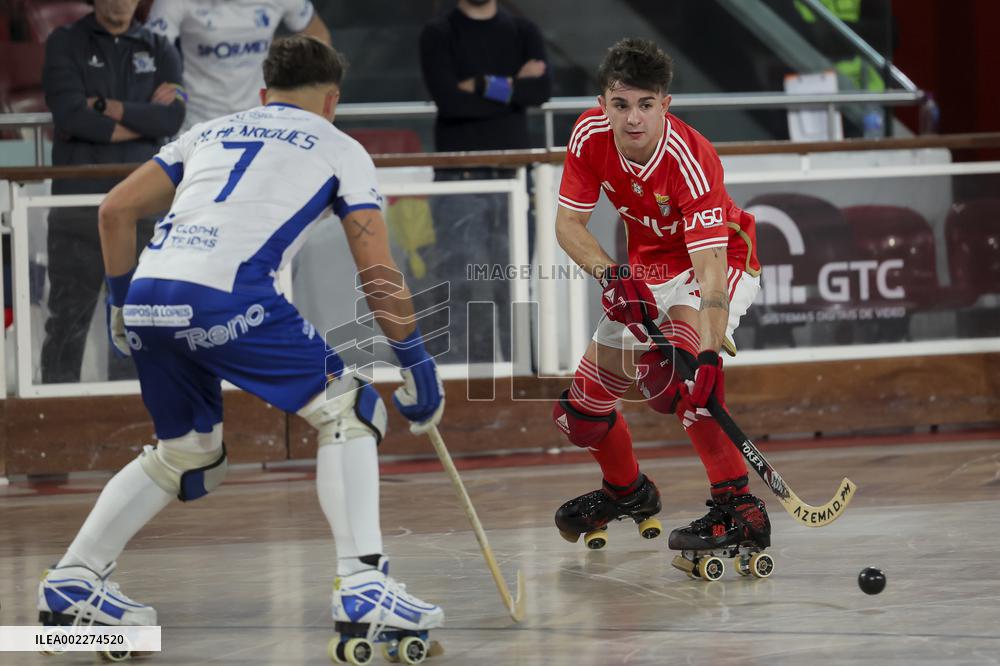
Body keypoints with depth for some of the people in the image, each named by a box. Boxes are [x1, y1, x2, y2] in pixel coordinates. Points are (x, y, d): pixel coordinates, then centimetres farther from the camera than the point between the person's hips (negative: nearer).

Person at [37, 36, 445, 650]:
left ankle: (72, 581, 26)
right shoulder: (340, 148, 19)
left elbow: (115, 210, 23)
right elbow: (378, 273, 11)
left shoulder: (211, 133, 31)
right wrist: (417, 368, 18)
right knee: (349, 409, 7)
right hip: (225, 295, -6)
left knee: (188, 456, 25)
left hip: (148, 298, 6)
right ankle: (363, 585, -6)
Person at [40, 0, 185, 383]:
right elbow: (70, 115, -10)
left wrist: (104, 107, -10)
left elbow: (172, 119, -4)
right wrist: (143, 118, -5)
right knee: (68, 318, -2)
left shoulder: (159, 51, 12)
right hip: (78, 198, -2)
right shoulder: (65, 44, 4)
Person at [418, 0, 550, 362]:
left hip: (514, 174, 3)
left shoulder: (523, 32, 12)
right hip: (459, 178, -3)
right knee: (466, 285, -9)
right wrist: (513, 88, -6)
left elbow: (542, 89, -4)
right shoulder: (438, 34, 3)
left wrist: (486, 86, -11)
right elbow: (449, 100, -12)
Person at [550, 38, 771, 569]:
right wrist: (610, 274, -28)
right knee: (580, 410, 9)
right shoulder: (589, 135, -17)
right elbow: (568, 223, -9)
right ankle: (627, 491, 42)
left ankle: (738, 506, -36)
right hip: (647, 271, 6)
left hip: (723, 263, -6)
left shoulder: (690, 160, -33)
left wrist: (709, 352, -53)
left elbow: (710, 266, -40)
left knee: (676, 366, -37)